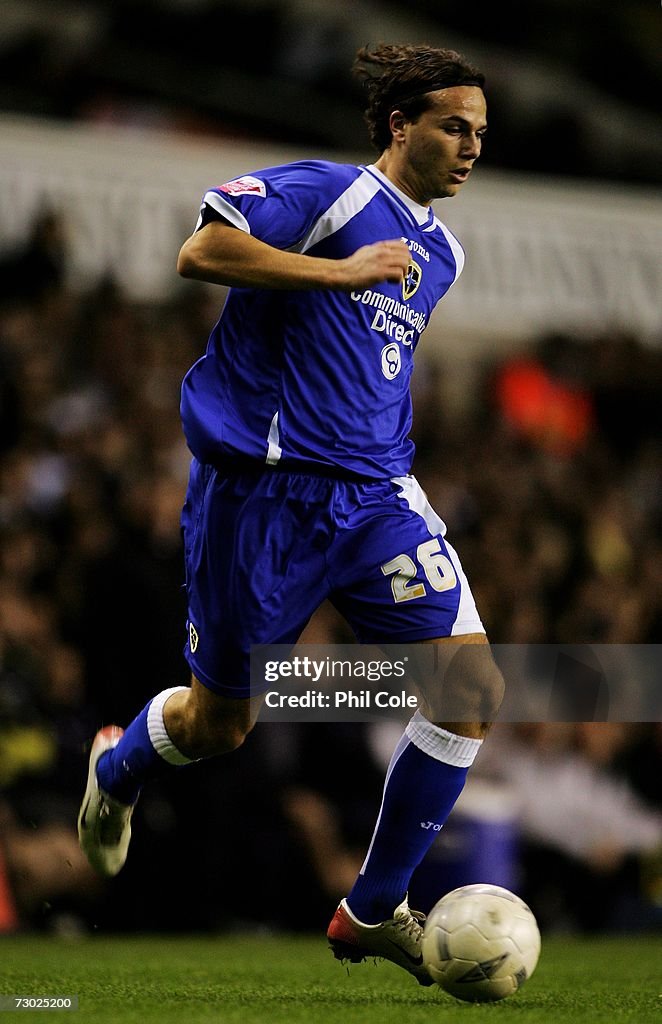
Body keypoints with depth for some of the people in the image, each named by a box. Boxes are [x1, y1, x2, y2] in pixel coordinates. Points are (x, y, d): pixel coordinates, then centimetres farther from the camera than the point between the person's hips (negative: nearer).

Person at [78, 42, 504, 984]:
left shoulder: (440, 252, 16)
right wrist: (342, 271, -22)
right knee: (219, 725, 7)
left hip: (376, 499, 7)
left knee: (472, 687, -10)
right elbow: (201, 251, -22)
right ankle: (118, 766, 45)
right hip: (263, 495, -7)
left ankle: (374, 912, 3)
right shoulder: (327, 192, -9)